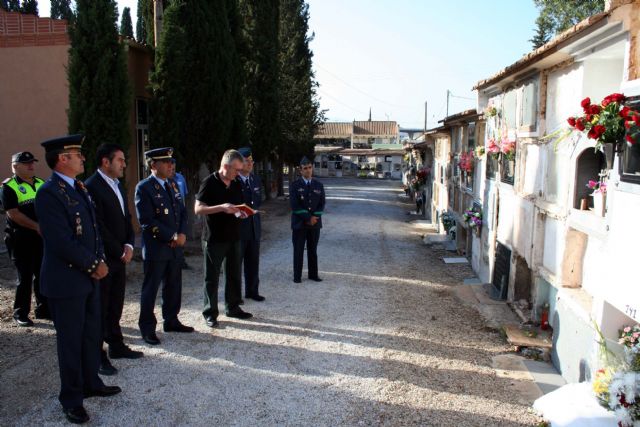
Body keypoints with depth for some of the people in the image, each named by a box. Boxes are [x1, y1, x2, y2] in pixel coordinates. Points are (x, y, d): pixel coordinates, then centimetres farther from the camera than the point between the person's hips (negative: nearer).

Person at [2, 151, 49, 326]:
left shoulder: (41, 184, 12)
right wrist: (37, 227, -19)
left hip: (42, 238, 5)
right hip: (21, 239, -5)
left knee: (42, 274, 10)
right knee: (25, 277, 0)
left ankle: (43, 309, 22)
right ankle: (20, 313, 13)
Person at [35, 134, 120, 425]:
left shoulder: (79, 188, 11)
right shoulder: (49, 193, -18)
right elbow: (62, 241, -23)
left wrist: (99, 261, 2)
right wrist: (93, 265, -13)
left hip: (89, 276, 8)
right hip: (66, 280, -8)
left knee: (92, 334, 18)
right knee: (71, 340, 5)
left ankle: (91, 383, 35)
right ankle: (71, 399, 21)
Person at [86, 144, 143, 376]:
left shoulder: (118, 186, 13)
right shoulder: (92, 187, -15)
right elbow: (98, 226, -19)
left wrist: (129, 246, 2)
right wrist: (120, 251, -12)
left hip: (120, 256, 8)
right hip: (102, 259, -8)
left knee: (116, 305, 16)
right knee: (100, 308, 1)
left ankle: (116, 345, 27)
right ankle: (98, 355, 11)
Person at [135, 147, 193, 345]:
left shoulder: (172, 185, 12)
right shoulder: (144, 188, -10)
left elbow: (182, 212, 14)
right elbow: (147, 220, -16)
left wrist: (182, 234, -3)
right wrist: (171, 236, -15)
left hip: (175, 247, 7)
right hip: (155, 247, -7)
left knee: (174, 286, 14)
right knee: (150, 288, 3)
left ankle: (171, 321, 28)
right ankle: (147, 328, 13)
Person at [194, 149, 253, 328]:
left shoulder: (236, 184, 9)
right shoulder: (209, 183, -10)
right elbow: (198, 209, -15)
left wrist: (241, 212, -3)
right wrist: (221, 207, -26)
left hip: (233, 237, 6)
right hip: (215, 238, -6)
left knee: (234, 275, 14)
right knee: (212, 277, 3)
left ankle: (233, 308, 27)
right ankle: (210, 313, 13)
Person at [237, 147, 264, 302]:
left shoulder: (256, 180, 10)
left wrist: (253, 210, 3)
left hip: (254, 225, 6)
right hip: (237, 225, -6)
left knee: (253, 261, 13)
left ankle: (252, 291, 25)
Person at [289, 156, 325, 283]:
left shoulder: (319, 185, 7)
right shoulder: (295, 185, -3)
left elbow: (321, 204, 4)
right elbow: (294, 205, -12)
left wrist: (314, 218, -11)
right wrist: (308, 218, -16)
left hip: (315, 223, 3)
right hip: (299, 223, -3)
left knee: (313, 250, 10)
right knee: (298, 251, 3)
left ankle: (313, 274, 19)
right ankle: (297, 276, 10)